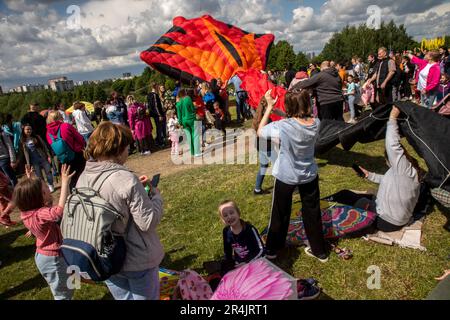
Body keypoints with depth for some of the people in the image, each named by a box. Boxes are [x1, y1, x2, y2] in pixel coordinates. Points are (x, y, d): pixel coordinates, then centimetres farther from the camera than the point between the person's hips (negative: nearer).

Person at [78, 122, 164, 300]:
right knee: (145, 297, 17)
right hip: (137, 261, -6)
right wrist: (155, 195, -8)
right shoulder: (126, 179, -27)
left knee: (122, 298, 27)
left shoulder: (83, 179, -5)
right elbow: (149, 222, -23)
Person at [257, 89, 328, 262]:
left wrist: (269, 106, -10)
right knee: (312, 213, 19)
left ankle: (272, 249, 36)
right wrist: (301, 97, 0)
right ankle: (319, 251, 37)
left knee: (280, 214, 17)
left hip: (286, 176, -3)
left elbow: (260, 132, -12)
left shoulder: (283, 126, -27)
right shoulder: (316, 123, -13)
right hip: (309, 175, 3)